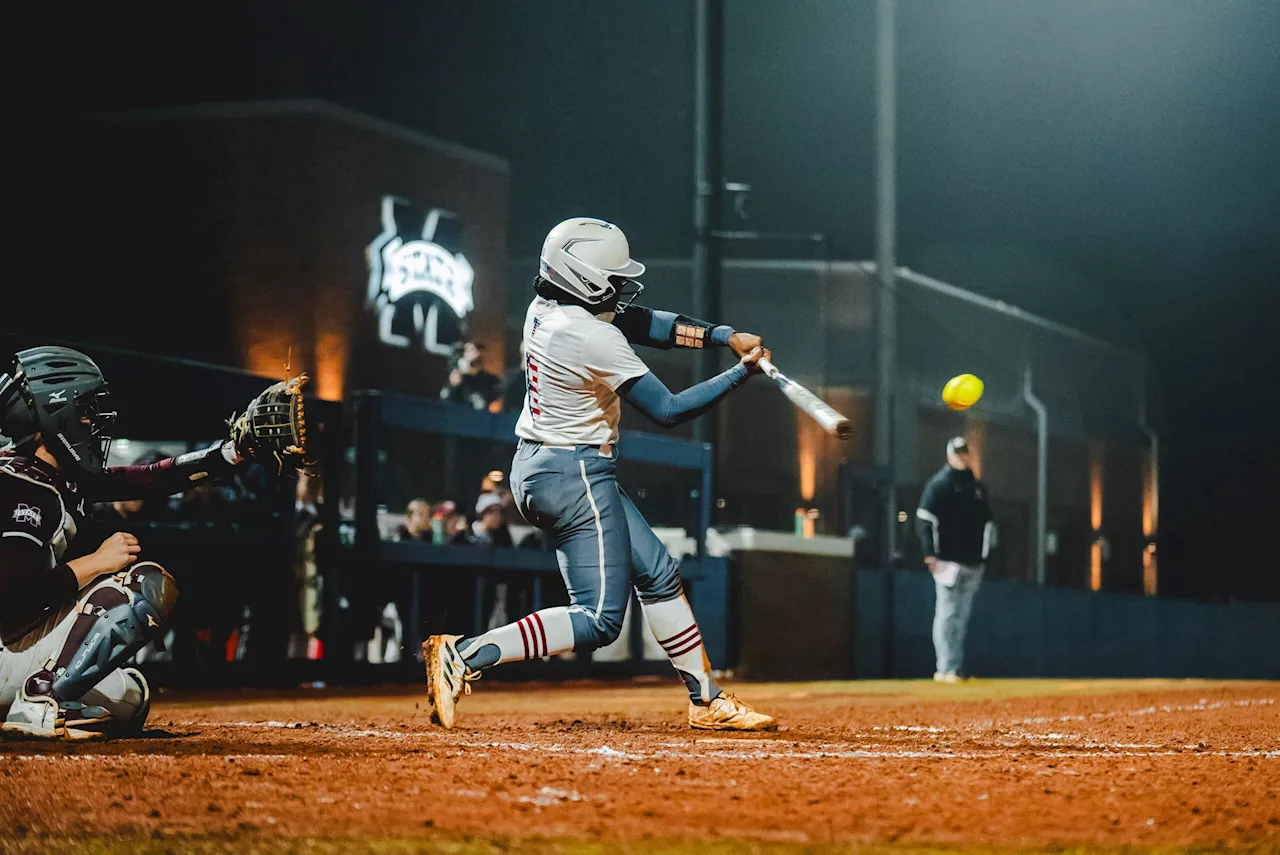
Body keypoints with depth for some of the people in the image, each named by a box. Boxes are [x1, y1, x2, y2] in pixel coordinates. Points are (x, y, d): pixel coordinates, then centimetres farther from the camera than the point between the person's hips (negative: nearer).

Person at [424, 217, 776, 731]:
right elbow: (667, 411, -19)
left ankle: (707, 702, 23)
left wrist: (722, 336, 1)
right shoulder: (594, 339, -23)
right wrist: (742, 373, -13)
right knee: (599, 620, -8)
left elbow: (638, 323, 10)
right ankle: (466, 655, -18)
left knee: (657, 573, 17)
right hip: (577, 476, -10)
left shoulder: (545, 308, 4)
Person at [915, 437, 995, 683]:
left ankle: (956, 668, 11)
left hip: (973, 563, 6)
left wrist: (984, 556, 16)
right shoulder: (939, 484, -1)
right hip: (949, 561, -6)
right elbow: (924, 520, -7)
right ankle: (946, 669, -10)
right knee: (947, 615, -9)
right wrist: (930, 554, -16)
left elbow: (988, 523, 24)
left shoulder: (977, 487, 19)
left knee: (962, 618, 7)